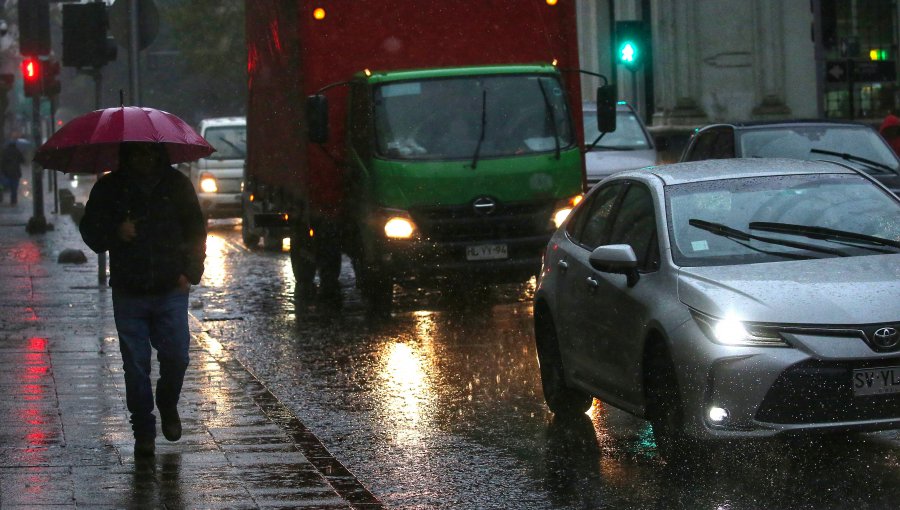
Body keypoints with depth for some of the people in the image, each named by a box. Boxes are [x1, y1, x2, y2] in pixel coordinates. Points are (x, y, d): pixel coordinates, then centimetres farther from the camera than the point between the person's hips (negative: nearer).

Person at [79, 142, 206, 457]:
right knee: (135, 366, 1)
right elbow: (90, 232, 6)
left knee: (176, 356, -6)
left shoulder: (177, 185, 6)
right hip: (129, 294, 0)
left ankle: (168, 406, 25)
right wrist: (116, 232, -16)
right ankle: (143, 433, 11)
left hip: (171, 290, 0)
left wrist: (190, 272, 2)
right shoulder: (109, 188, 3)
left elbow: (196, 230, 14)